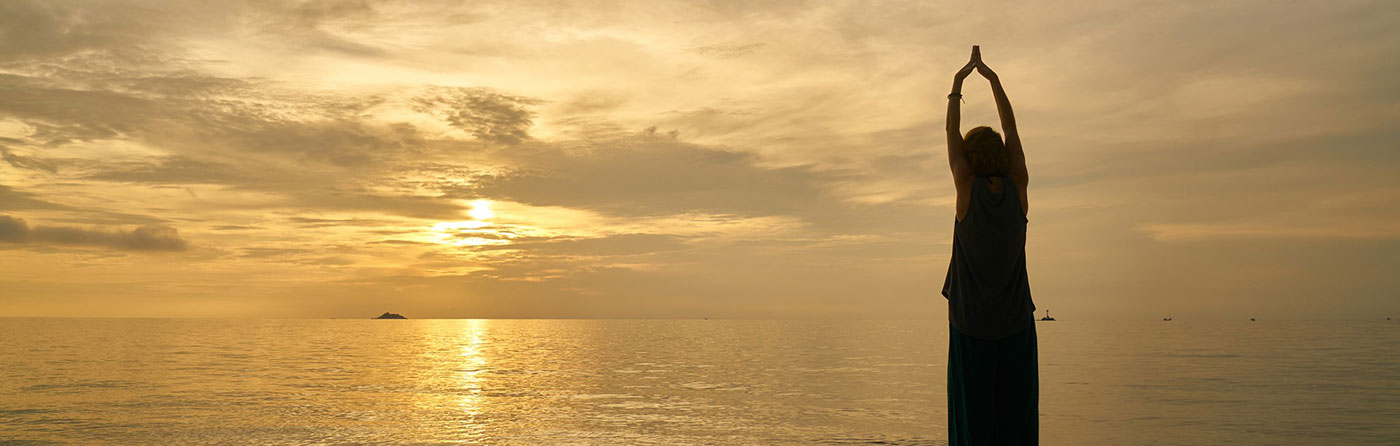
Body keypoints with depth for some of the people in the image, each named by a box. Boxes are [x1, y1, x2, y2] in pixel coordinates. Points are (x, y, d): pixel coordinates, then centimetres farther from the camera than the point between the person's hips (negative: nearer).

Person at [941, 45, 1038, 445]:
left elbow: (951, 133, 3)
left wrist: (957, 84, 14)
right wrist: (992, 79, 17)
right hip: (1016, 323, 2)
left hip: (971, 325, -2)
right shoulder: (1018, 187, -3)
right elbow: (1011, 130, 9)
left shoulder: (969, 187, -9)